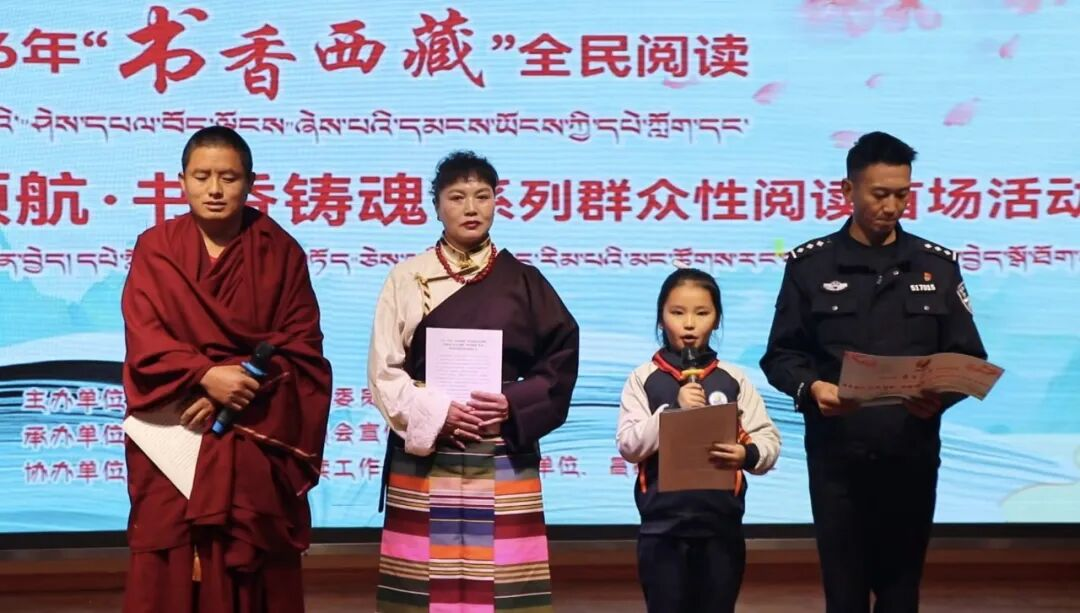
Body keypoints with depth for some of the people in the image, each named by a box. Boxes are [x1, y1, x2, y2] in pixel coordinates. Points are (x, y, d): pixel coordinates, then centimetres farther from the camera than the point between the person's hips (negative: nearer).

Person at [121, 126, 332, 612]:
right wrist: (206, 376, -21)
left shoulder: (281, 251, 4)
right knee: (171, 573, -1)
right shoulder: (155, 249, 4)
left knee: (256, 572, 2)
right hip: (174, 437, 0)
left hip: (258, 442, 0)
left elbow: (302, 345, -2)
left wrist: (238, 386, -15)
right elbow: (145, 341, -5)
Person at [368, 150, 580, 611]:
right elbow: (384, 371, 0)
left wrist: (513, 405, -10)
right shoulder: (407, 279, 4)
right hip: (424, 458, 0)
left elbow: (561, 359, 4)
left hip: (504, 459, 1)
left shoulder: (523, 281, 7)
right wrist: (436, 414, -13)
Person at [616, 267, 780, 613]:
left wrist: (747, 455, -21)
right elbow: (629, 446, -5)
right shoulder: (643, 379, 2)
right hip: (662, 526, -1)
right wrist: (674, 410, -16)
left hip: (721, 525, 1)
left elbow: (770, 442, 0)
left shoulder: (734, 380, 5)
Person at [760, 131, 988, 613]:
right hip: (836, 458, -1)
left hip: (912, 457, 1)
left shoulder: (938, 265, 8)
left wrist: (941, 396, -14)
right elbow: (781, 355, 3)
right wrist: (811, 387, -18)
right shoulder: (809, 265, 4)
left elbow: (968, 358, 6)